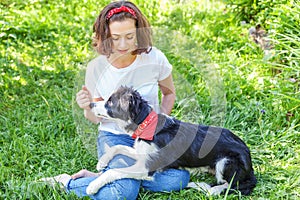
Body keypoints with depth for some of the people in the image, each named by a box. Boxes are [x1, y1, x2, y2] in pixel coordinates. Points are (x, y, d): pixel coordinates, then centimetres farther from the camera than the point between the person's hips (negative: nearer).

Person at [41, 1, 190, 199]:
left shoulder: (154, 58, -12)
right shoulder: (96, 68, -11)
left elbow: (169, 93, 9)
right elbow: (97, 118, 0)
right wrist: (87, 108, -23)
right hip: (114, 136, -3)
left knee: (178, 179, -22)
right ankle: (65, 182, -1)